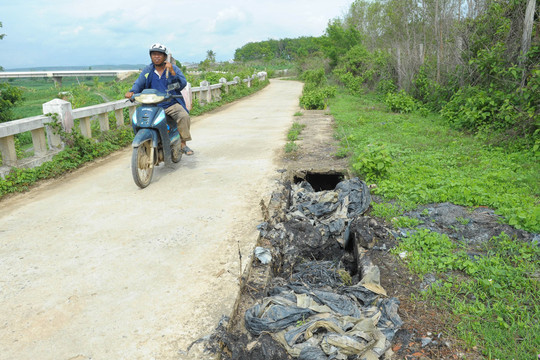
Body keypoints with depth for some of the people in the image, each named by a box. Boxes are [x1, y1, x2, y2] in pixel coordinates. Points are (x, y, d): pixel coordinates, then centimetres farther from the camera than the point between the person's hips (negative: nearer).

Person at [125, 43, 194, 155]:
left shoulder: (174, 69, 7)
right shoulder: (147, 70, 14)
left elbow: (182, 85, -4)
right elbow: (139, 83, 4)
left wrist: (172, 72, -18)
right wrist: (132, 92, -18)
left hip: (172, 104, -2)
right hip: (152, 106, 2)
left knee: (184, 116, -30)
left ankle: (182, 143, -17)